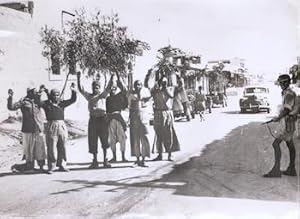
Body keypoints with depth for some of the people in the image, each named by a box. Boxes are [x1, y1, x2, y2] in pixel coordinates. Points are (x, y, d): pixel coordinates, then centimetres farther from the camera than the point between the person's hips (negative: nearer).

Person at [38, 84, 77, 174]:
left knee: (62, 148, 7)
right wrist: (40, 93, -24)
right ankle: (51, 167, 6)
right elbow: (39, 102, -13)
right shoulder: (47, 103, 3)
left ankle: (62, 165, 18)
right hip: (51, 127, -4)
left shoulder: (62, 103, 14)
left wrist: (73, 91, 0)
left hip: (62, 127, 4)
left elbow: (72, 100, 13)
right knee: (51, 148, -2)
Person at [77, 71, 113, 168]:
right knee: (93, 141, 2)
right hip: (93, 119, 1)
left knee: (104, 140, 2)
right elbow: (80, 89, 4)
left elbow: (109, 87, -4)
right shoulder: (89, 96, 11)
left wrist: (112, 77, -16)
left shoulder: (103, 95, 8)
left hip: (102, 119, -1)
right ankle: (95, 161, 11)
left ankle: (105, 160, 11)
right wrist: (78, 78, -6)